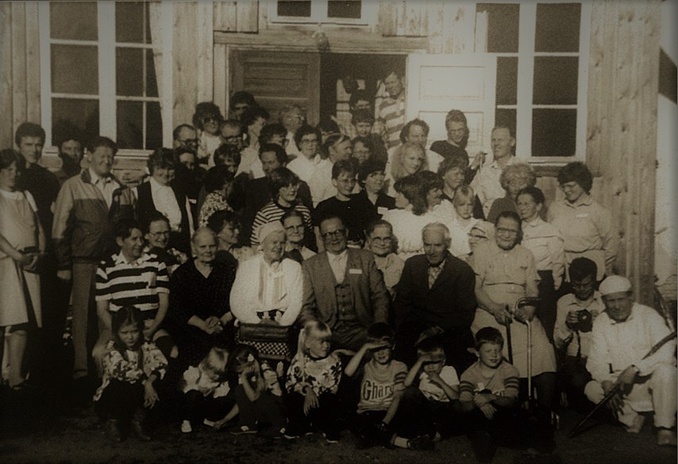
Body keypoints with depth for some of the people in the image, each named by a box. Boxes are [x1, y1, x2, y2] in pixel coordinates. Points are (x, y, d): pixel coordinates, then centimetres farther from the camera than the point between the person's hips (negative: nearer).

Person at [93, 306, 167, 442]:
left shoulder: (146, 347, -3)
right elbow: (122, 371, -28)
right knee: (119, 386, -34)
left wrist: (149, 381, -35)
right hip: (110, 401, -3)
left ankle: (137, 419, -1)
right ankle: (113, 421, -4)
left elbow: (160, 362, -20)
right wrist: (145, 382, -30)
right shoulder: (112, 350, -13)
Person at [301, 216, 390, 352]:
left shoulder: (365, 258, 12)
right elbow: (306, 307, 8)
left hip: (360, 331, 1)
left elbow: (380, 297, 9)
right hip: (327, 334, -1)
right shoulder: (310, 266, 10)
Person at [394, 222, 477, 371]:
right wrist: (403, 330, -7)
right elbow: (401, 303, 10)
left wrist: (440, 329, -16)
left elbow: (465, 314, -3)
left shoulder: (463, 270, -1)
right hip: (415, 329, 2)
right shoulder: (412, 264, 8)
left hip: (450, 331, -1)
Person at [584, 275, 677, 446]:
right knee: (591, 389, -19)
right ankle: (631, 418, -6)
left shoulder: (648, 315, -10)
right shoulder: (601, 322, 1)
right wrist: (606, 383, -23)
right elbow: (596, 360, -3)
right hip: (621, 383, 4)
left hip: (650, 378, -3)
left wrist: (634, 368, -32)